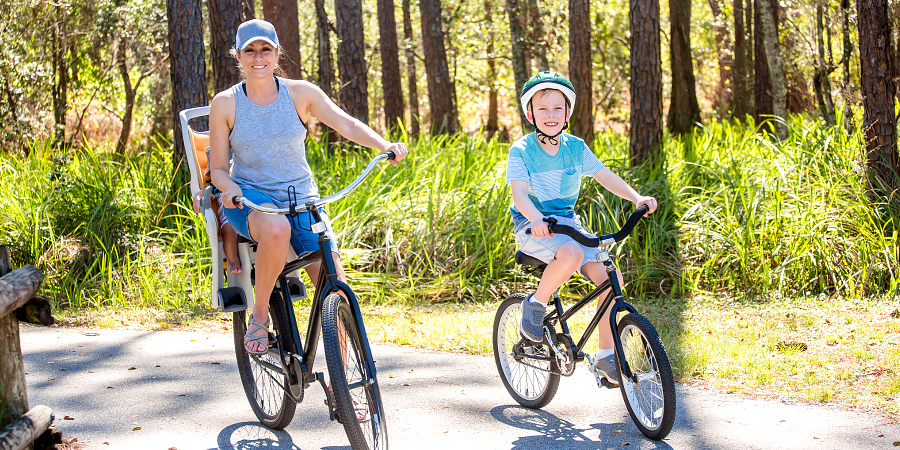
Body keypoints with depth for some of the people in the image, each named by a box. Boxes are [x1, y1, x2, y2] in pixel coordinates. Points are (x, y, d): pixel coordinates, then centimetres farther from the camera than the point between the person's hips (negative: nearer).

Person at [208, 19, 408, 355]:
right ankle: (259, 317, -17)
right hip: (250, 200, -2)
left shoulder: (300, 93, 0)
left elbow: (347, 124, -10)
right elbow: (218, 169, 0)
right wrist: (230, 188, -23)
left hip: (301, 199, 2)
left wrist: (385, 145, -29)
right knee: (277, 229, -40)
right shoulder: (225, 104, -2)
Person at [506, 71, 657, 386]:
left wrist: (636, 197, -15)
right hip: (532, 226, -5)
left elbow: (604, 176, 1)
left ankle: (605, 355, -2)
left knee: (608, 276, -14)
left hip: (567, 223, 5)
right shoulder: (521, 150, -9)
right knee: (571, 254, -37)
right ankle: (536, 304, -10)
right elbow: (519, 194, -19)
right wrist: (537, 219, -39)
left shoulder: (575, 147, 3)